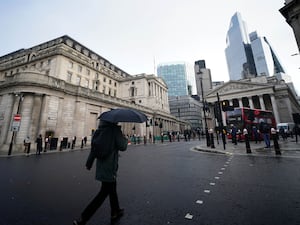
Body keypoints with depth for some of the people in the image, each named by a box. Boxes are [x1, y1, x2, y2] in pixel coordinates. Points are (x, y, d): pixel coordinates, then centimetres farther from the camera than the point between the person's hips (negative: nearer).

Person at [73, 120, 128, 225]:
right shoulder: (114, 129, -17)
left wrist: (89, 163, 19)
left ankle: (115, 213, 41)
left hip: (101, 167, 8)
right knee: (104, 193, 8)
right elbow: (122, 147, -15)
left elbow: (93, 148, 9)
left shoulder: (99, 131, 3)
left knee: (112, 190, 23)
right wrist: (125, 140, 5)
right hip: (110, 168, -8)